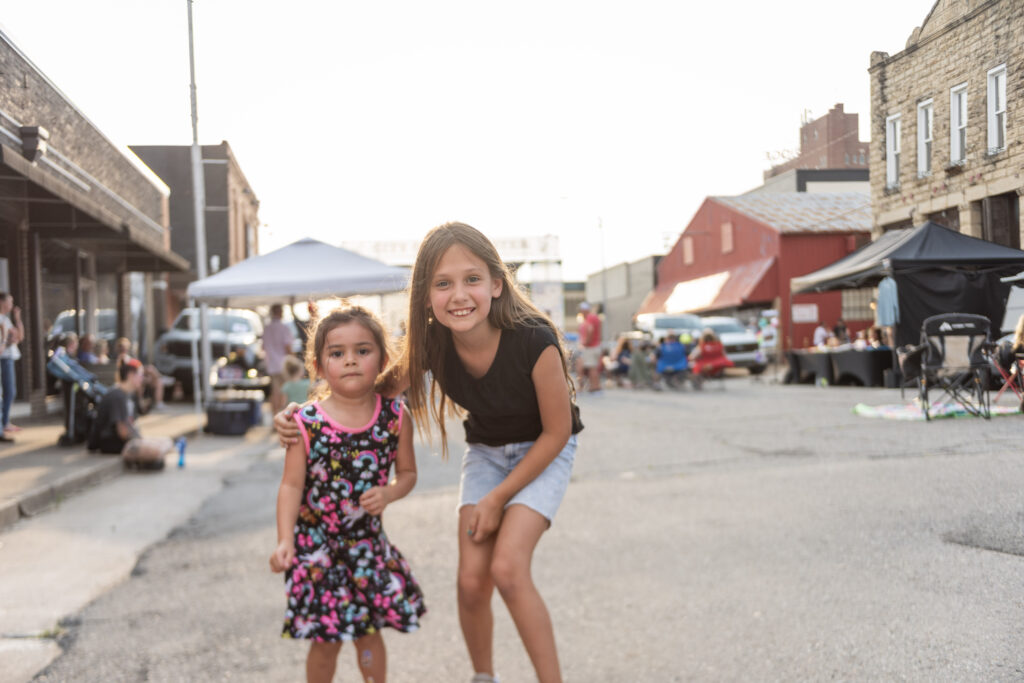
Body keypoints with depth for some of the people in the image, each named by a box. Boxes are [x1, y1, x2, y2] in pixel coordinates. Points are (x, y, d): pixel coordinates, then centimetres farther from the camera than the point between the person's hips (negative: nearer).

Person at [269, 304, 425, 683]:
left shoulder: (395, 417, -7)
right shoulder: (306, 423, -14)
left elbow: (407, 472, 3)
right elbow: (292, 485, -10)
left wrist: (389, 493, -19)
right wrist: (284, 541, -19)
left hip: (369, 542, 2)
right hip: (317, 545, -2)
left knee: (369, 632, 14)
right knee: (325, 639, 7)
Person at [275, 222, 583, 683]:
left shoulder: (534, 342, -33)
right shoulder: (430, 342, -21)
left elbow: (556, 432, -20)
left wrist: (498, 498, -15)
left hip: (543, 453, -4)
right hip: (485, 450, 4)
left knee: (507, 568, -20)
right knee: (471, 582, -3)